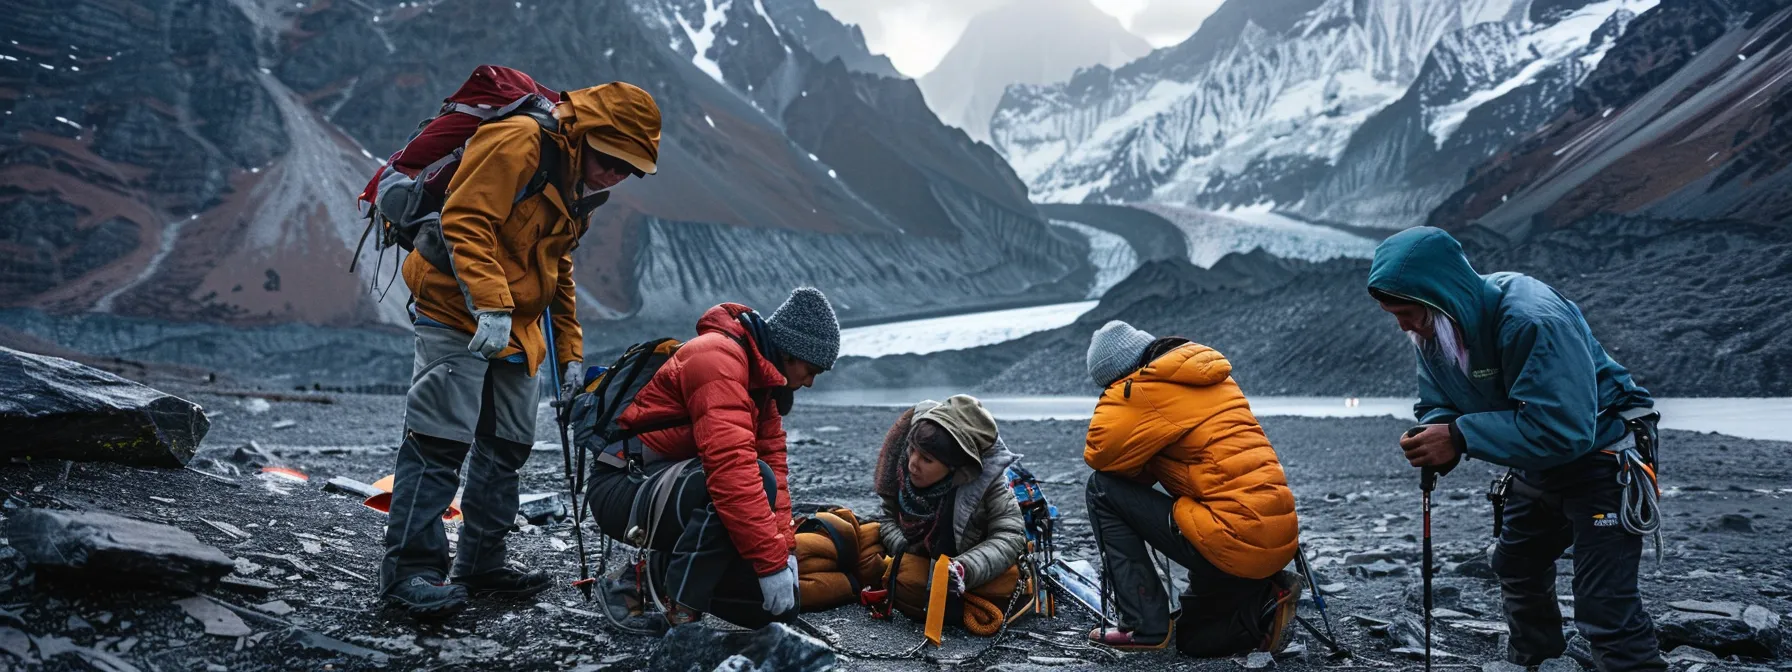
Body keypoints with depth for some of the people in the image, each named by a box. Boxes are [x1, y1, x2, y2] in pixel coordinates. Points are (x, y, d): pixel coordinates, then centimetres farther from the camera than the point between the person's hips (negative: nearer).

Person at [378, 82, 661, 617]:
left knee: (508, 445, 11)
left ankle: (481, 564, 20)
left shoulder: (576, 187, 17)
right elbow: (465, 220, -22)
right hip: (458, 312, -10)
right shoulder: (518, 141, -13)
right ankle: (409, 567, -5)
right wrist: (491, 304, -30)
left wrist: (568, 354, 20)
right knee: (441, 440, -11)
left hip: (516, 325, 10)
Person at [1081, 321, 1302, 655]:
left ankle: (1145, 627, -1)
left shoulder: (1149, 387, -10)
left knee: (1103, 489, 2)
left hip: (1234, 540, -10)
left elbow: (1099, 454, -12)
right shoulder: (1214, 376, 17)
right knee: (1194, 638, 30)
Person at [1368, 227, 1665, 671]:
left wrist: (1461, 438, -38)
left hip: (1602, 451, -9)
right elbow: (1435, 405, -1)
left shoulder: (1532, 319, -35)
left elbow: (1563, 429, -39)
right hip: (1541, 464, 9)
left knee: (1605, 607, -17)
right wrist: (1433, 437, -24)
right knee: (1516, 567, 23)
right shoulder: (1435, 329, -8)